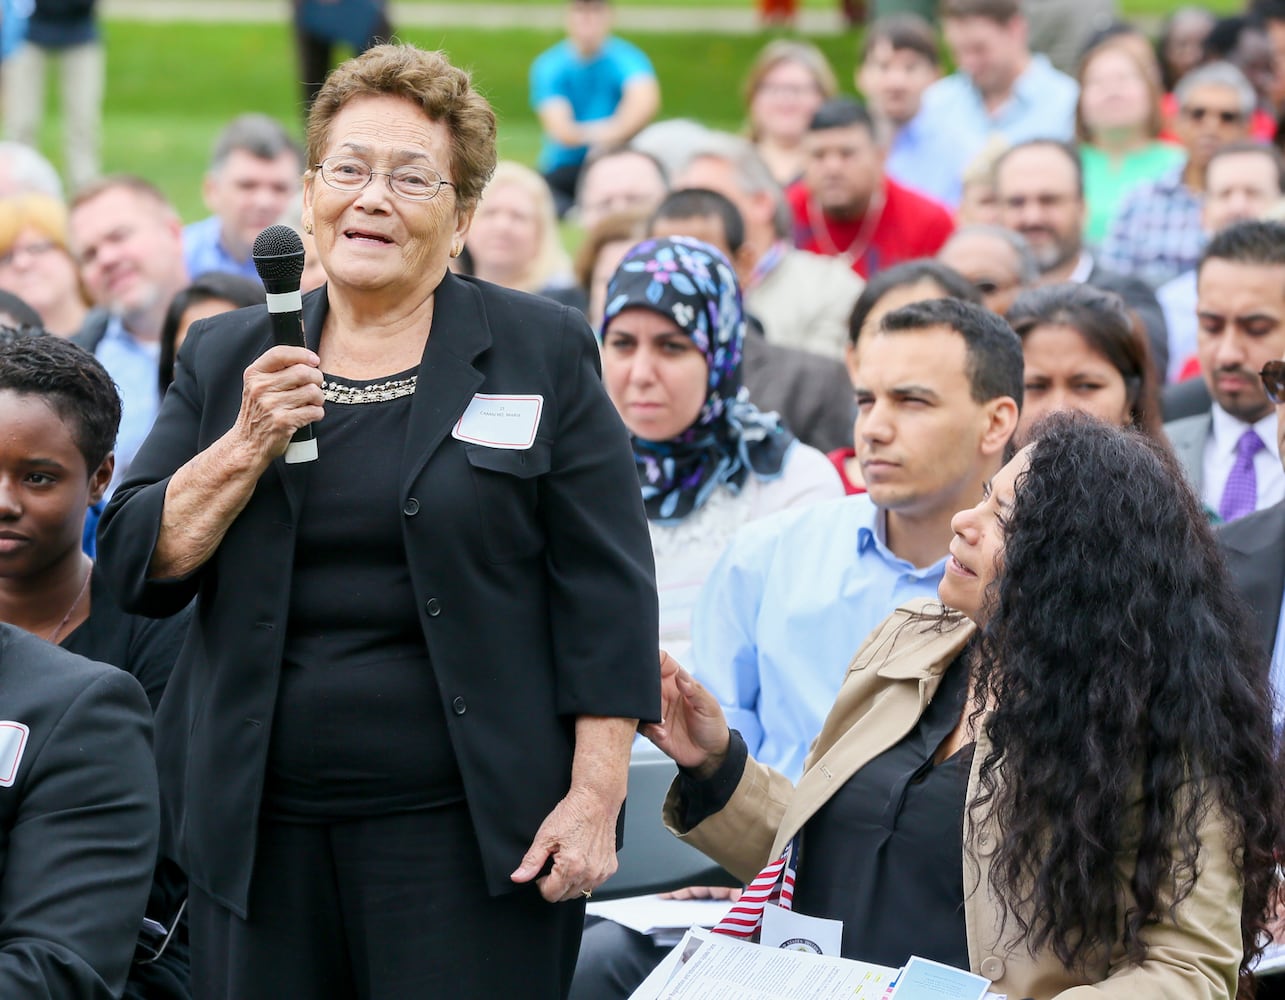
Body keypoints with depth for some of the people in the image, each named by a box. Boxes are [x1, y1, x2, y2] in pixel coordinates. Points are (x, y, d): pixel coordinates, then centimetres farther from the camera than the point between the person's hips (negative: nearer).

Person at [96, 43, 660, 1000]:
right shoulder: (227, 361, 12)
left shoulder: (542, 352, 3)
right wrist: (248, 445, -9)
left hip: (469, 832, -3)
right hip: (261, 829, 3)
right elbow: (140, 569, 5)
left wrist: (594, 795, -8)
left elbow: (606, 595, -1)